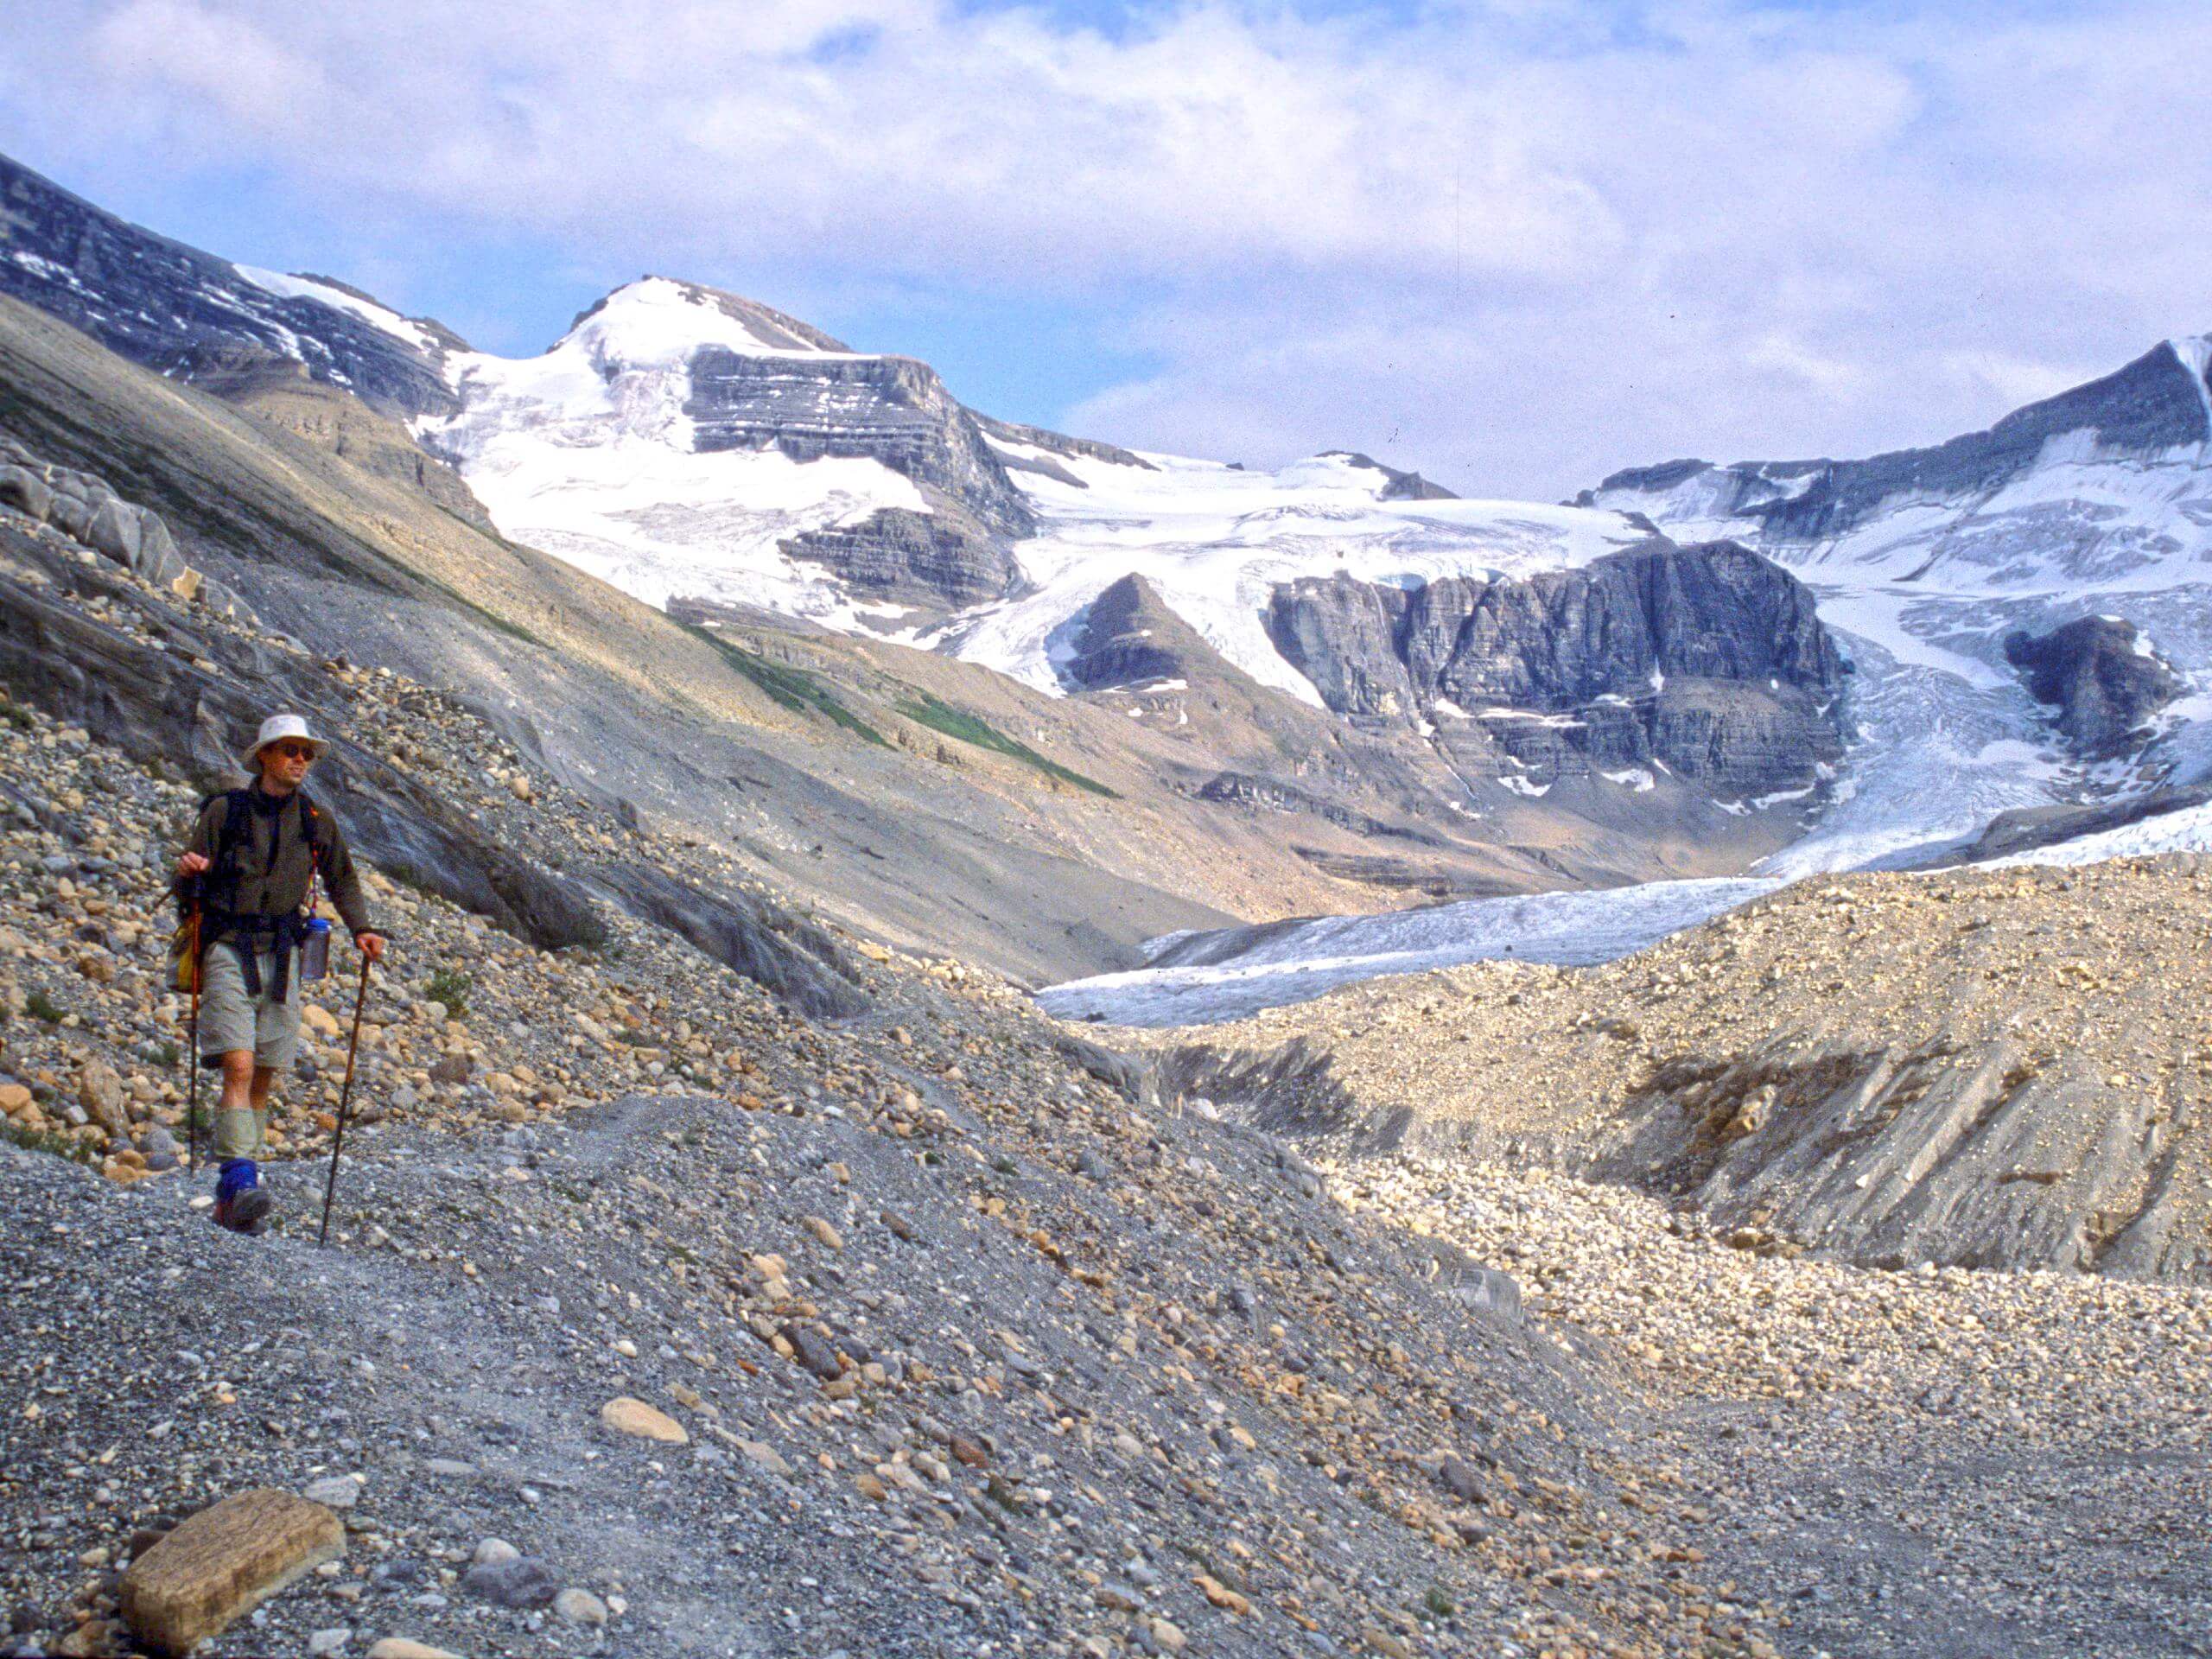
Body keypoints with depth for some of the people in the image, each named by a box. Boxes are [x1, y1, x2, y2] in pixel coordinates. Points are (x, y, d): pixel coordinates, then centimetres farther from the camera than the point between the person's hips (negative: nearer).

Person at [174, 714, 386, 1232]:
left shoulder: (316, 821, 9)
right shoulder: (224, 810, 1)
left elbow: (341, 879, 22)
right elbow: (189, 887, 1)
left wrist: (361, 929, 7)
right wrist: (187, 873, -22)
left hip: (282, 955, 3)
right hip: (229, 950, -3)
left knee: (263, 1078, 4)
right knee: (239, 1068, -18)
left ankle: (232, 1195, 12)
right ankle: (239, 1180, -25)